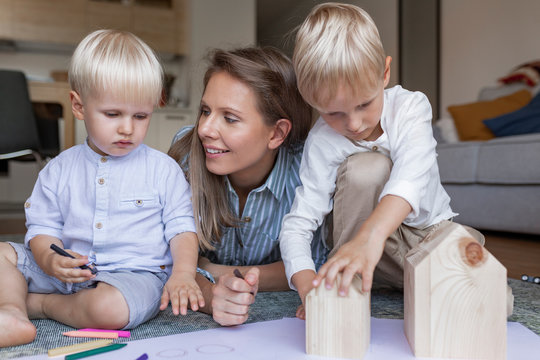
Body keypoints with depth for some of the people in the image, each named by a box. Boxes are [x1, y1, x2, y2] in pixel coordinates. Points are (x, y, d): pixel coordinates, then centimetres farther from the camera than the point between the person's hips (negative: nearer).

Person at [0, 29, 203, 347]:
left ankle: (39, 303, -9)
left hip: (136, 272, -3)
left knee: (111, 308, -35)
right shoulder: (59, 170, 5)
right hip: (68, 272, 4)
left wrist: (182, 274, -18)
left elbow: (181, 227, -1)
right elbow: (43, 227, 5)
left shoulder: (163, 169, -1)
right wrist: (50, 260, -18)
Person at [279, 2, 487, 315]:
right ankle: (343, 284, -18)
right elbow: (297, 225, -24)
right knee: (364, 168, -33)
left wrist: (371, 234, -60)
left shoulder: (410, 107, -20)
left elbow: (411, 176, -41)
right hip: (361, 235, -1)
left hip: (430, 228, 1)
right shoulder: (322, 142, -21)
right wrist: (308, 285, -45)